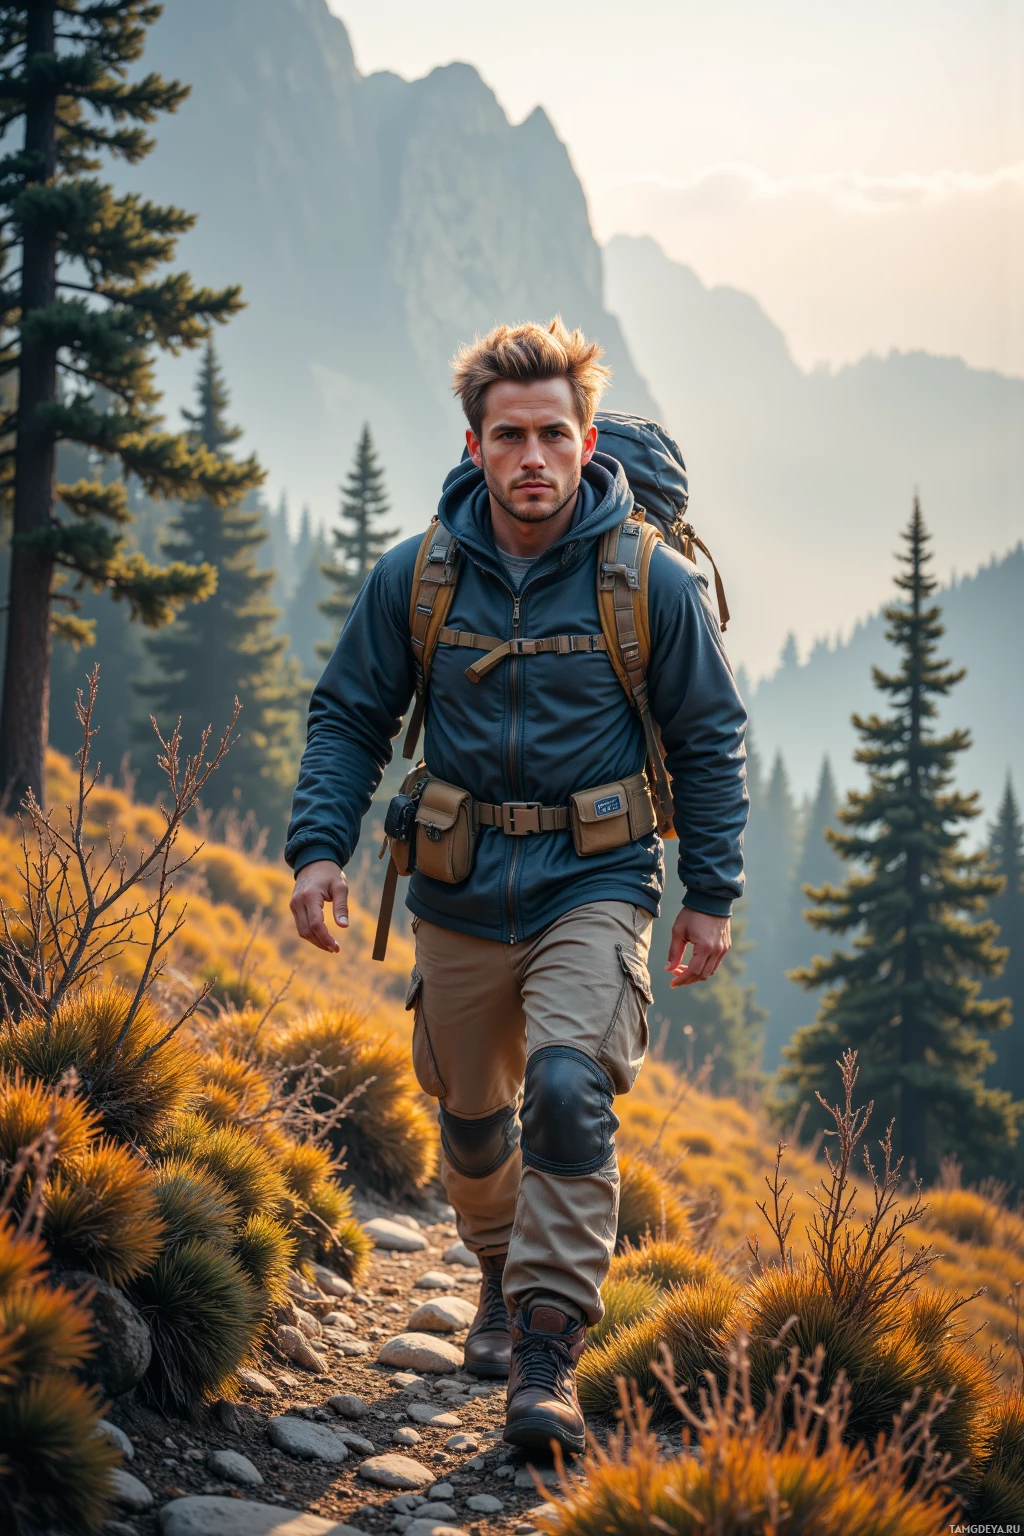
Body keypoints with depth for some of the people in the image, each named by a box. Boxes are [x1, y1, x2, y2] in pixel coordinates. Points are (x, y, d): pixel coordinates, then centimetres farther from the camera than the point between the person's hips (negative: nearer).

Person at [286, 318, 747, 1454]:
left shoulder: (652, 584, -7)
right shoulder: (415, 580, -3)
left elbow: (709, 743, 2)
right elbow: (348, 720, 6)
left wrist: (712, 895, -1)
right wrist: (319, 848, -9)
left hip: (593, 884, -3)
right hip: (460, 895, 3)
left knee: (568, 1086, -24)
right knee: (471, 1118, 15)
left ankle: (549, 1355, -20)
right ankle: (506, 1281, 44)